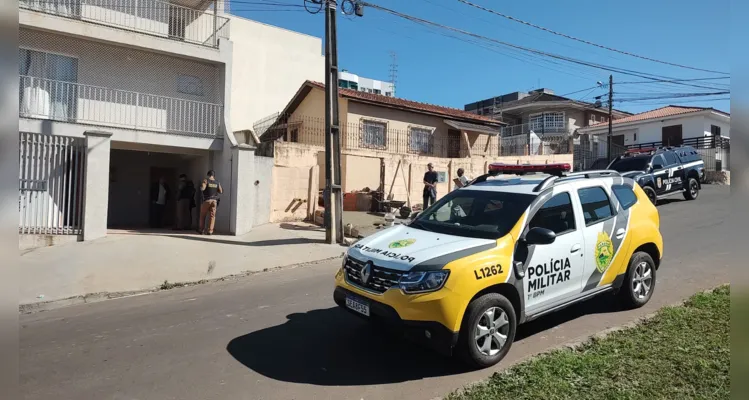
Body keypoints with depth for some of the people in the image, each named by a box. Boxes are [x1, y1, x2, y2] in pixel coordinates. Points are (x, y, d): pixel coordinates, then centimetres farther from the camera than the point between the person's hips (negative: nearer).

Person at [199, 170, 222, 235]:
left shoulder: (206, 180, -9)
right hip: (214, 200, 2)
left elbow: (202, 188, -20)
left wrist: (201, 186, 2)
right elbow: (221, 191, 4)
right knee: (212, 216, 2)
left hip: (206, 200, -2)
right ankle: (210, 230, -3)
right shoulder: (217, 182, 2)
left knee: (203, 216, 11)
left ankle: (201, 229, 18)